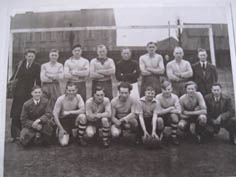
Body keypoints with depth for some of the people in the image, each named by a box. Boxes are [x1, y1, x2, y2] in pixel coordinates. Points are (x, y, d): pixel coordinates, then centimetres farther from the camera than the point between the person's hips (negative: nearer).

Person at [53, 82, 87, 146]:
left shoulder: (78, 97, -11)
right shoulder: (60, 99, -17)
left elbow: (82, 110, -22)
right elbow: (55, 115, -14)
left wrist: (69, 112, -23)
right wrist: (61, 129, -17)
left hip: (73, 119, 2)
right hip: (63, 121, -2)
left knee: (82, 116, -33)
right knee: (64, 143, -19)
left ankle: (80, 138, -10)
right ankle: (68, 133, 19)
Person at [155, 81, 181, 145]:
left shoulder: (175, 97, -12)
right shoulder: (158, 97, -15)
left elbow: (179, 111, -22)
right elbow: (158, 112, -21)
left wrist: (164, 110, -21)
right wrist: (170, 109, -20)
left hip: (171, 118, 1)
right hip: (162, 117, -1)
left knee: (174, 115, -32)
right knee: (159, 120, -34)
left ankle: (174, 137, -16)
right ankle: (160, 135, -1)